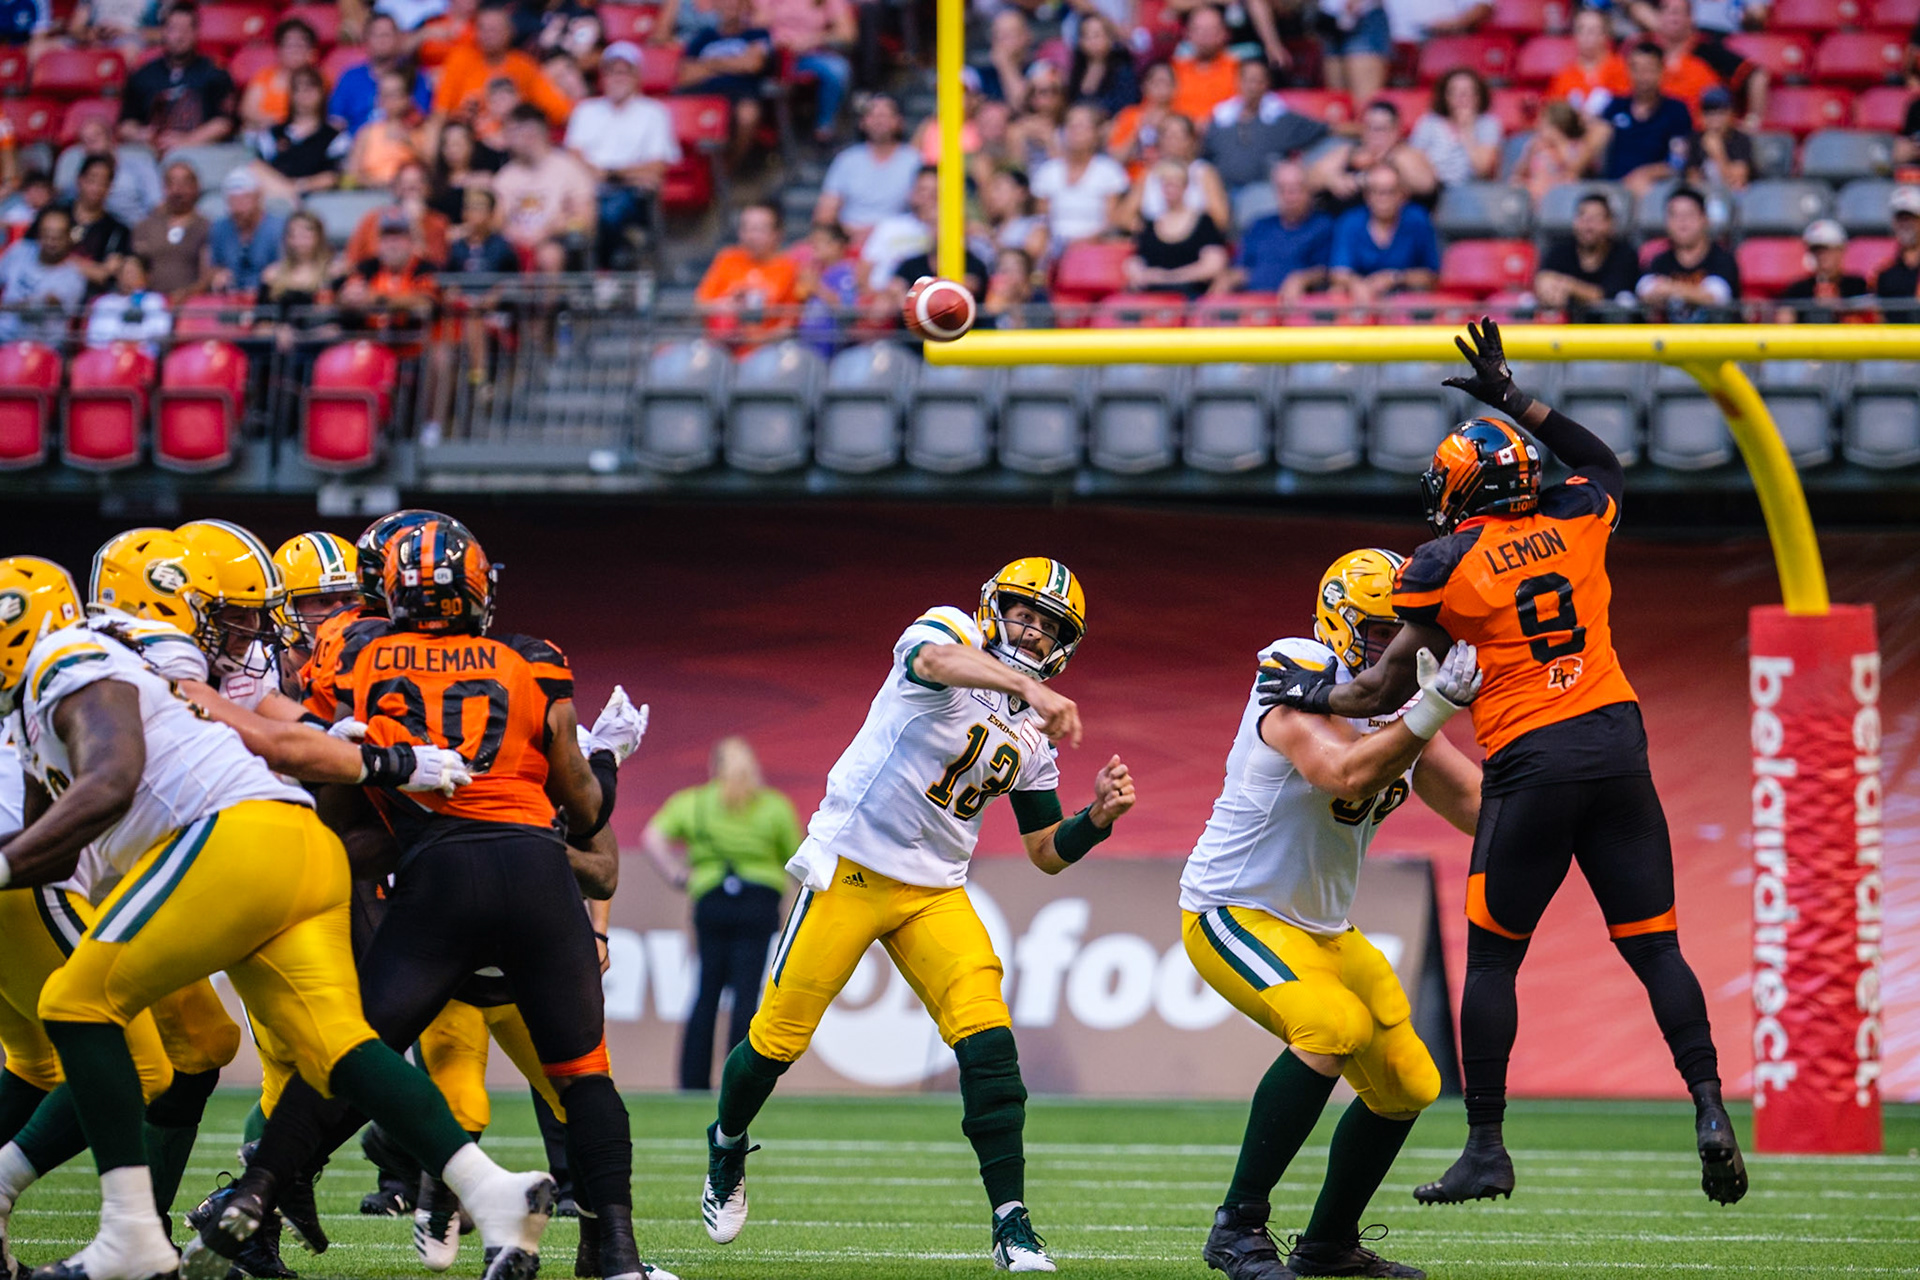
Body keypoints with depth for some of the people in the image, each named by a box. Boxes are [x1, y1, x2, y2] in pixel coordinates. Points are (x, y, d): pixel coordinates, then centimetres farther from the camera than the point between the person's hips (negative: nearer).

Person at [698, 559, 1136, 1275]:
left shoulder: (1033, 737, 10)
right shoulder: (952, 633, -8)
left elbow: (1047, 854, 14)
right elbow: (935, 659, -36)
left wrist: (1098, 818, -7)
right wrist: (1028, 687, -53)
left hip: (936, 894, 5)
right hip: (850, 867, -5)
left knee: (988, 1045, -12)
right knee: (779, 1036, 2)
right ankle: (727, 1148, 32)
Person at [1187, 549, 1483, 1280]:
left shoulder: (1397, 706, 4)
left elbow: (1478, 806, 3)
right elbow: (1345, 776, -39)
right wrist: (1430, 710, -44)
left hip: (1321, 928, 9)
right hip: (1235, 915, -9)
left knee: (1406, 1086, 9)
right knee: (1334, 1027, -31)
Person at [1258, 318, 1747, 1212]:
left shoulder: (1443, 564, -3)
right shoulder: (1575, 521, 8)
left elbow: (1393, 689, 0)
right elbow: (1605, 466, 32)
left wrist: (1314, 695, 13)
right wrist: (1515, 401, 32)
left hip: (1532, 763, -4)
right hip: (1616, 739, 4)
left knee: (1491, 956, 7)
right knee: (1653, 946, 7)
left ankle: (1486, 1146, 6)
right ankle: (1708, 1106, -9)